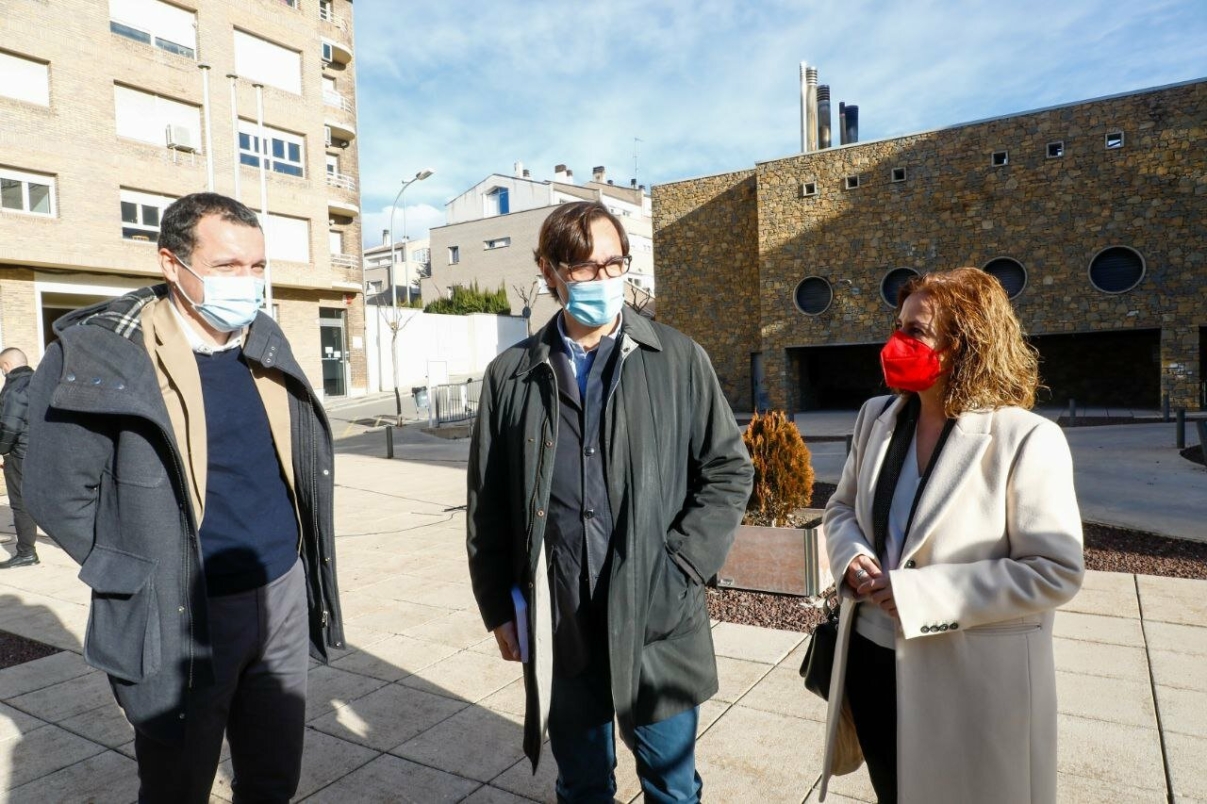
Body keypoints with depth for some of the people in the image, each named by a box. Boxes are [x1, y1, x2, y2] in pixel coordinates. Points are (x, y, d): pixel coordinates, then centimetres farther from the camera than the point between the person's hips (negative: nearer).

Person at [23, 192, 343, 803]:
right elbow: (58, 492, -9)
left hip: (284, 595, 5)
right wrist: (144, 577, -6)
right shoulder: (101, 354, -13)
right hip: (182, 617, -4)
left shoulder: (266, 344, 5)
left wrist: (290, 568, 12)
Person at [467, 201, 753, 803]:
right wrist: (498, 608, 4)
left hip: (658, 621, -1)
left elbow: (728, 470, 2)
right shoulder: (510, 376, 2)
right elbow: (487, 503, 5)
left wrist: (680, 566, -7)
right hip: (558, 626, 1)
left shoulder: (679, 360, -1)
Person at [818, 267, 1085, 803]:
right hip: (872, 658, 5)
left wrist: (919, 593, -23)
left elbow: (1056, 572, -18)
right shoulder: (877, 417, 2)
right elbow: (842, 509, 11)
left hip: (969, 680, -5)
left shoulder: (1026, 439, -16)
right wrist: (852, 558, -11)